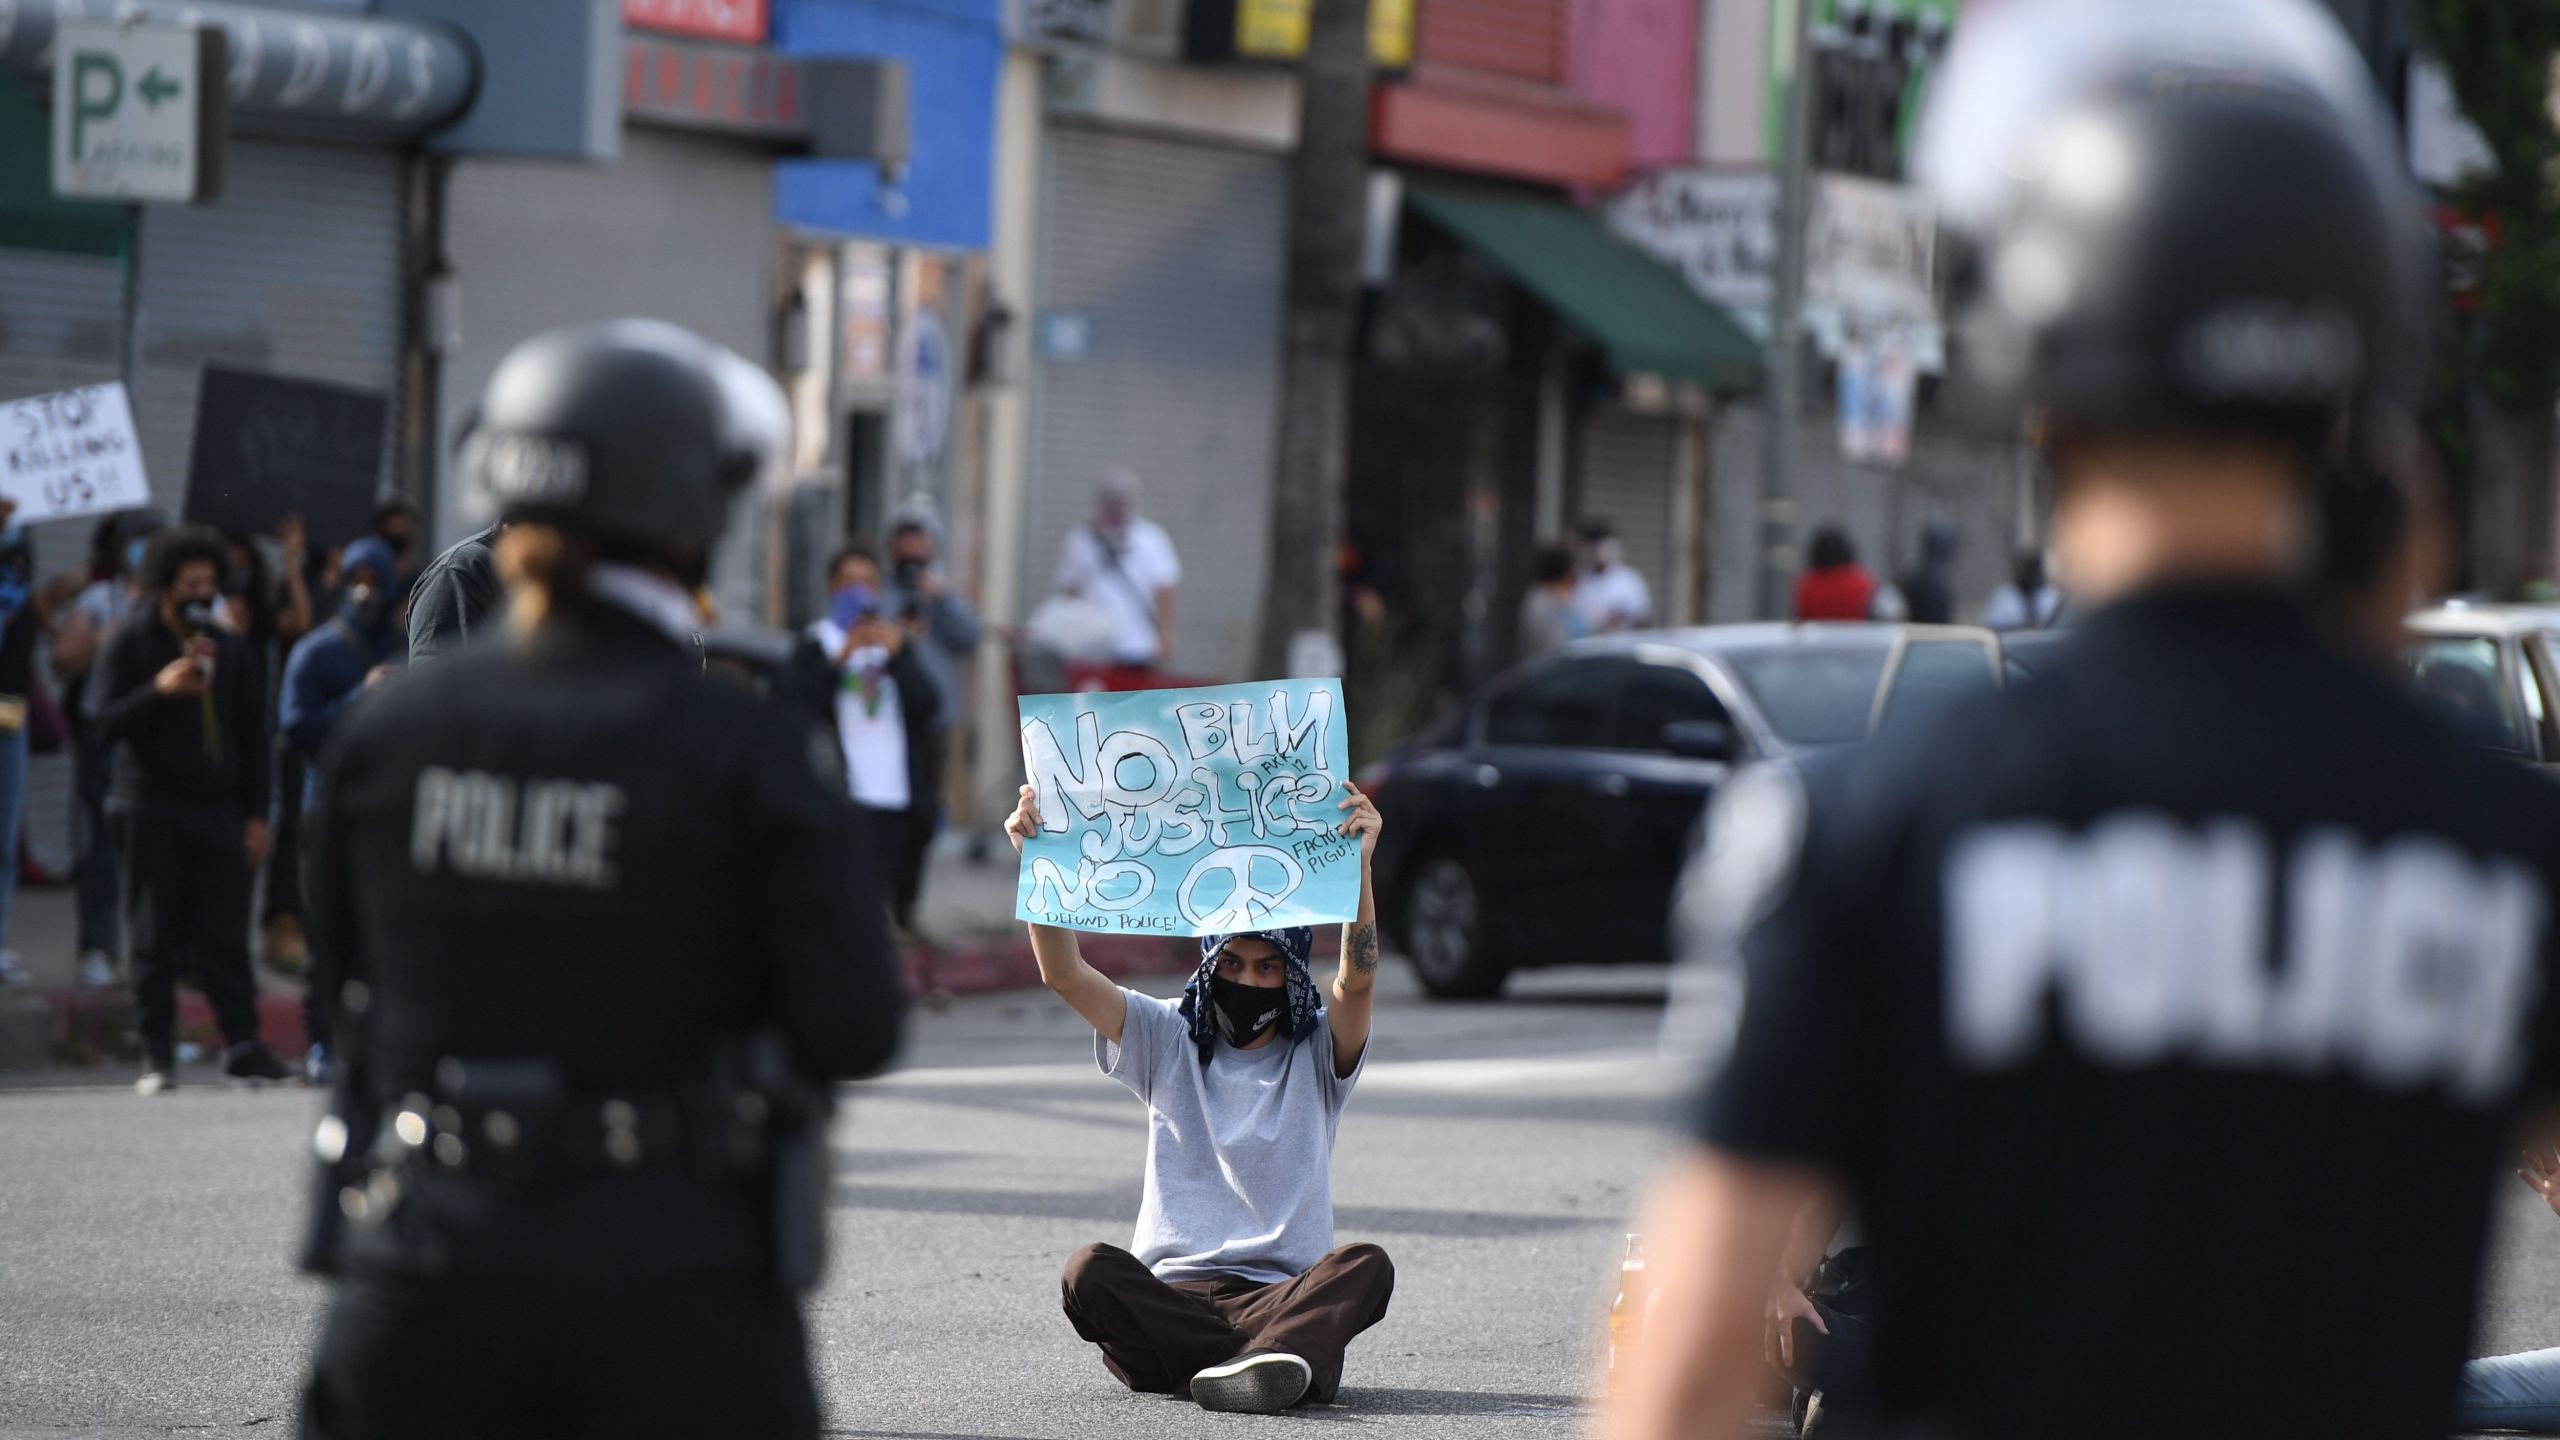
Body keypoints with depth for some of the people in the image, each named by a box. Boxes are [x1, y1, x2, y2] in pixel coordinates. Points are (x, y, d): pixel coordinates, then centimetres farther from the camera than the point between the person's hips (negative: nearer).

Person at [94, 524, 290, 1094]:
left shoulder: (232, 647, 12)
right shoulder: (131, 642, 2)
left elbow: (254, 736, 14)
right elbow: (109, 721, -5)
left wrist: (256, 814, 7)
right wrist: (159, 689, -22)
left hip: (219, 807, 2)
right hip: (151, 807, -2)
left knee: (224, 934, -4)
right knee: (156, 939, 0)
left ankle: (242, 1041, -5)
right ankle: (157, 1053, 2)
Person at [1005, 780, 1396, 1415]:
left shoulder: (1317, 1053, 8)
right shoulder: (1168, 1039, 12)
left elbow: (1357, 980, -12)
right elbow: (1064, 975, 0)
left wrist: (1359, 865, -28)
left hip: (1285, 1297, -1)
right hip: (1170, 1294, 1)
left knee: (1367, 1266, -32)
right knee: (1090, 1270, -31)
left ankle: (1247, 1366, -57)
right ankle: (1298, 1363, -41)